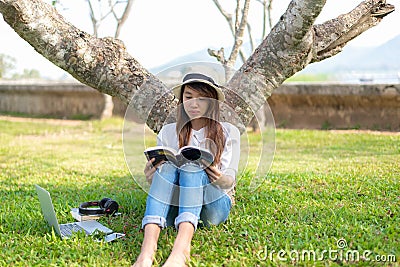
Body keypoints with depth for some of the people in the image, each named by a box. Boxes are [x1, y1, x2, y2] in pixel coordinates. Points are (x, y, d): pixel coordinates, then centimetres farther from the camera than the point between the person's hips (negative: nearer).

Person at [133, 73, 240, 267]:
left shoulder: (228, 132, 11)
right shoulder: (168, 132, 15)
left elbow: (230, 180, 2)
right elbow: (161, 171, 6)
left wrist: (219, 179, -23)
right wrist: (151, 178, -19)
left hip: (214, 207, -1)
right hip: (176, 205, 1)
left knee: (192, 166, -32)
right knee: (167, 167, -30)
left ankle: (181, 248, -56)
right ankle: (147, 248, -52)